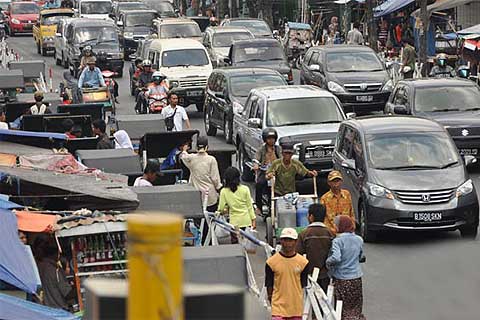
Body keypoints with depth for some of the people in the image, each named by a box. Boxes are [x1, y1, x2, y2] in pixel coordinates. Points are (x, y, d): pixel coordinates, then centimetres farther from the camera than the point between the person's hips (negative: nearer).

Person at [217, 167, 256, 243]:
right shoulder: (245, 189, -4)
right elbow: (250, 206, 1)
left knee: (235, 243, 5)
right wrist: (253, 219, 8)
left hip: (234, 222, -1)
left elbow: (221, 209, -4)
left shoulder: (224, 192, -6)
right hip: (246, 221, 1)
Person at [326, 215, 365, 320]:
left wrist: (328, 262, -9)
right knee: (356, 308, 13)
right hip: (356, 279, 4)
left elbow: (336, 258, -28)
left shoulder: (338, 241, -15)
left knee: (344, 310, 6)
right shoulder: (359, 240, 2)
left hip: (341, 280, -4)